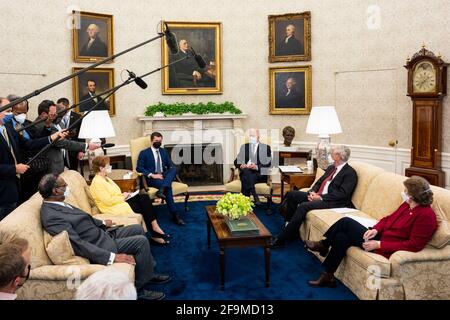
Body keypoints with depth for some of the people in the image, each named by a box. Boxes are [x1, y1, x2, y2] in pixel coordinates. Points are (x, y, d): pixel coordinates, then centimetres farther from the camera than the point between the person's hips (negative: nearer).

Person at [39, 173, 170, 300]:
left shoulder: (57, 204, 4)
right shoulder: (51, 216, -26)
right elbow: (78, 244, -30)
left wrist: (102, 223, 30)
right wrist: (112, 257, -32)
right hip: (99, 246, -10)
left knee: (138, 229, 16)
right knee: (141, 241, -13)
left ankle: (148, 273, 24)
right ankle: (139, 287, 2)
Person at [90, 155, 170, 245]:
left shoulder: (106, 179, 15)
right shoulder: (97, 182, -16)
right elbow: (108, 201, -22)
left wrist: (123, 195, 3)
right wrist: (123, 196, -10)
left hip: (120, 202, 9)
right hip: (114, 208, -9)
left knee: (144, 197, -11)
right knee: (144, 206, -14)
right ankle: (155, 230, -3)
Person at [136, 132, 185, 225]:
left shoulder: (164, 151, 20)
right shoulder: (144, 153, 5)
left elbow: (171, 165, 16)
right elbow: (139, 168, -6)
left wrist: (170, 173, -9)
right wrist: (152, 175, -18)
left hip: (164, 176, 5)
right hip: (151, 178, -4)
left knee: (174, 168, -28)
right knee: (168, 187, -34)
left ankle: (162, 190, -48)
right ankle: (175, 215, -32)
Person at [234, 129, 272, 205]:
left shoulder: (266, 147, 11)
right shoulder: (244, 147, 20)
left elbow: (268, 163, -1)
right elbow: (236, 161, 13)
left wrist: (257, 167, -20)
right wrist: (240, 165, -12)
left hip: (260, 174, -2)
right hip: (245, 172, 2)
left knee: (246, 177, -34)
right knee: (246, 172, -35)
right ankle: (255, 198, -39)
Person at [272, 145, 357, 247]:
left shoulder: (350, 173, -8)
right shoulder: (331, 168, 19)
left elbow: (343, 194, -17)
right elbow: (319, 182, 19)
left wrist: (321, 197, -21)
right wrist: (312, 192, -4)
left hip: (332, 201, -9)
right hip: (317, 195, 9)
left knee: (304, 206, -30)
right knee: (291, 194, -1)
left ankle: (281, 239, -25)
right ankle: (289, 225, 4)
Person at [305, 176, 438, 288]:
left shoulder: (426, 215, -18)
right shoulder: (407, 205, 8)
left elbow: (414, 245, -22)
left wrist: (379, 245, -22)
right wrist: (375, 229, -5)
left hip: (386, 250, -9)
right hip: (380, 237, 9)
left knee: (346, 222, -12)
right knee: (342, 237, -9)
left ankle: (323, 245, 10)